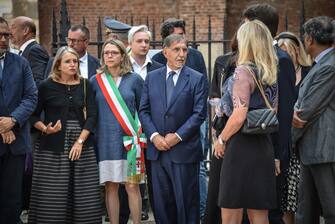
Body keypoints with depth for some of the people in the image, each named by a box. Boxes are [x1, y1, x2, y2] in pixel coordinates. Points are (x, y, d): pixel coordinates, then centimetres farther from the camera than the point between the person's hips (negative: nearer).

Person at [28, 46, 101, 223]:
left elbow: (91, 116, 3)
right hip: (53, 148, -2)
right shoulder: (46, 86, 1)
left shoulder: (84, 85, 8)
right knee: (52, 196, -3)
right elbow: (33, 115, 4)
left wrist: (80, 141, -8)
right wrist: (45, 129, -15)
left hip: (81, 145, 2)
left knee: (84, 195, 0)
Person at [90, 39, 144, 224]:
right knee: (110, 187, 3)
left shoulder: (134, 80, 3)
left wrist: (140, 137, 2)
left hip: (129, 140, -1)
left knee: (132, 187, -3)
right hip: (106, 140, 1)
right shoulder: (96, 81, 5)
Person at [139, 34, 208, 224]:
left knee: (187, 202, 1)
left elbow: (199, 113, -7)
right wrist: (154, 135, -8)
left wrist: (178, 136, -13)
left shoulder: (197, 79, -1)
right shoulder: (152, 77, 9)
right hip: (158, 150, 3)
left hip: (185, 150, -3)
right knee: (162, 201, 9)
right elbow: (144, 110, 7)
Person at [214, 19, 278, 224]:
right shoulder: (270, 73, 11)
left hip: (241, 146, -8)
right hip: (264, 146, 8)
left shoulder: (243, 72, -12)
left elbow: (239, 116, -19)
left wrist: (221, 139, -5)